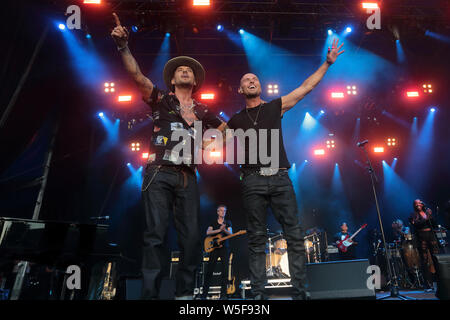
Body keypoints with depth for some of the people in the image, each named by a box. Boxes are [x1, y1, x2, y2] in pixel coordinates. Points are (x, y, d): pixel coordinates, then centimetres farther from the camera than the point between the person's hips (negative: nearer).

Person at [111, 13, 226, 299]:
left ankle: (185, 293, 10)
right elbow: (137, 76, -4)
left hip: (187, 177, 3)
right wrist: (123, 47, -15)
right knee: (156, 234, -8)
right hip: (159, 174, -3)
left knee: (192, 236, -2)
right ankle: (150, 293, -1)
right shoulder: (161, 99, 12)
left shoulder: (201, 111, 19)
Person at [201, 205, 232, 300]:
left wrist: (224, 230, -23)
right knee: (209, 270, -3)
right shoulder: (213, 222, 11)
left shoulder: (228, 223, 13)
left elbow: (231, 234, -2)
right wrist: (219, 230, -16)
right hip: (214, 248, 0)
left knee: (224, 270, -5)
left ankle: (223, 294, -1)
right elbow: (208, 232, -5)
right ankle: (204, 294, 4)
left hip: (224, 248, 1)